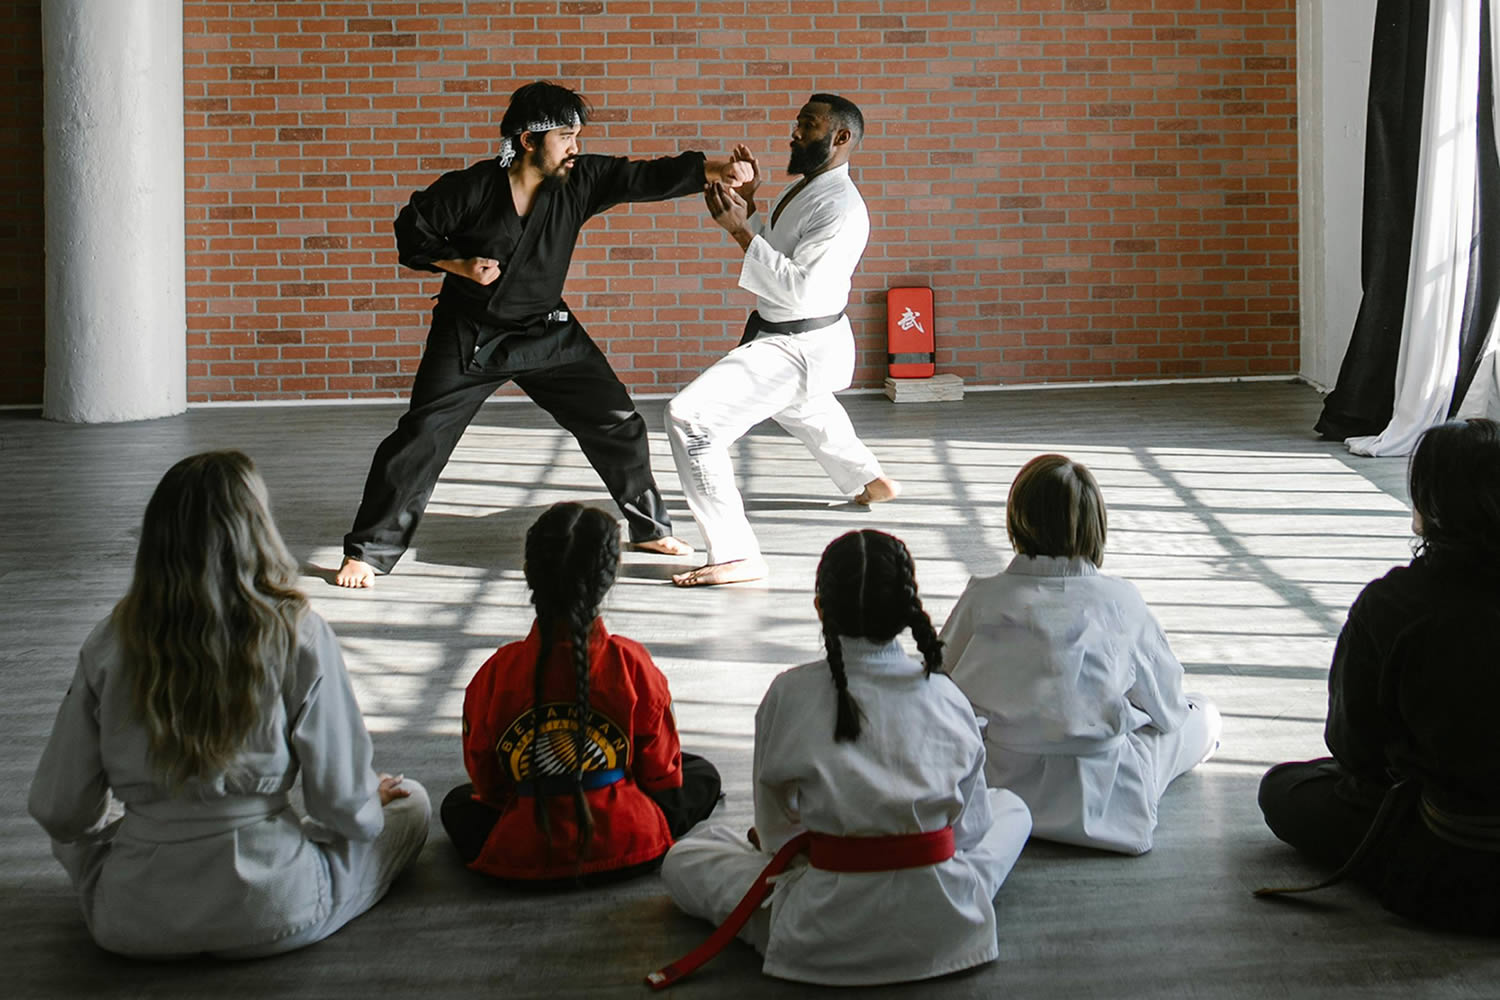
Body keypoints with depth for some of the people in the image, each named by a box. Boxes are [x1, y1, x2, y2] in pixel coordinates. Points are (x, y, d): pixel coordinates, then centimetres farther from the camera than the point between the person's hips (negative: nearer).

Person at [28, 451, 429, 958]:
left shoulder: (110, 643, -8)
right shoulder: (298, 635, -16)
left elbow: (57, 809, -3)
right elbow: (342, 802, -11)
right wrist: (370, 801, 13)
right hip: (269, 915, -1)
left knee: (77, 826, 34)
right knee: (411, 804, 18)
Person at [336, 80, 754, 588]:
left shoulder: (580, 180, -9)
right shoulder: (472, 188, -18)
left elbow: (650, 178, -16)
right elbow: (412, 230, -6)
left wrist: (715, 169, -30)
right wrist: (459, 266, -21)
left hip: (546, 331, 4)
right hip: (470, 336, -4)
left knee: (617, 422, 4)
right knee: (420, 438, -9)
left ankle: (650, 527, 24)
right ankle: (367, 552, 3)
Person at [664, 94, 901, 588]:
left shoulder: (842, 208, -24)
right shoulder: (806, 189, 7)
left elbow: (799, 289, -31)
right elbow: (777, 257, 15)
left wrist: (740, 230, -30)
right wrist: (748, 205, 2)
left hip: (802, 350, -11)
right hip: (781, 337, 11)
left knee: (691, 418, -22)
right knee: (804, 407, 41)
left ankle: (735, 555, -21)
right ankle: (870, 481, 63)